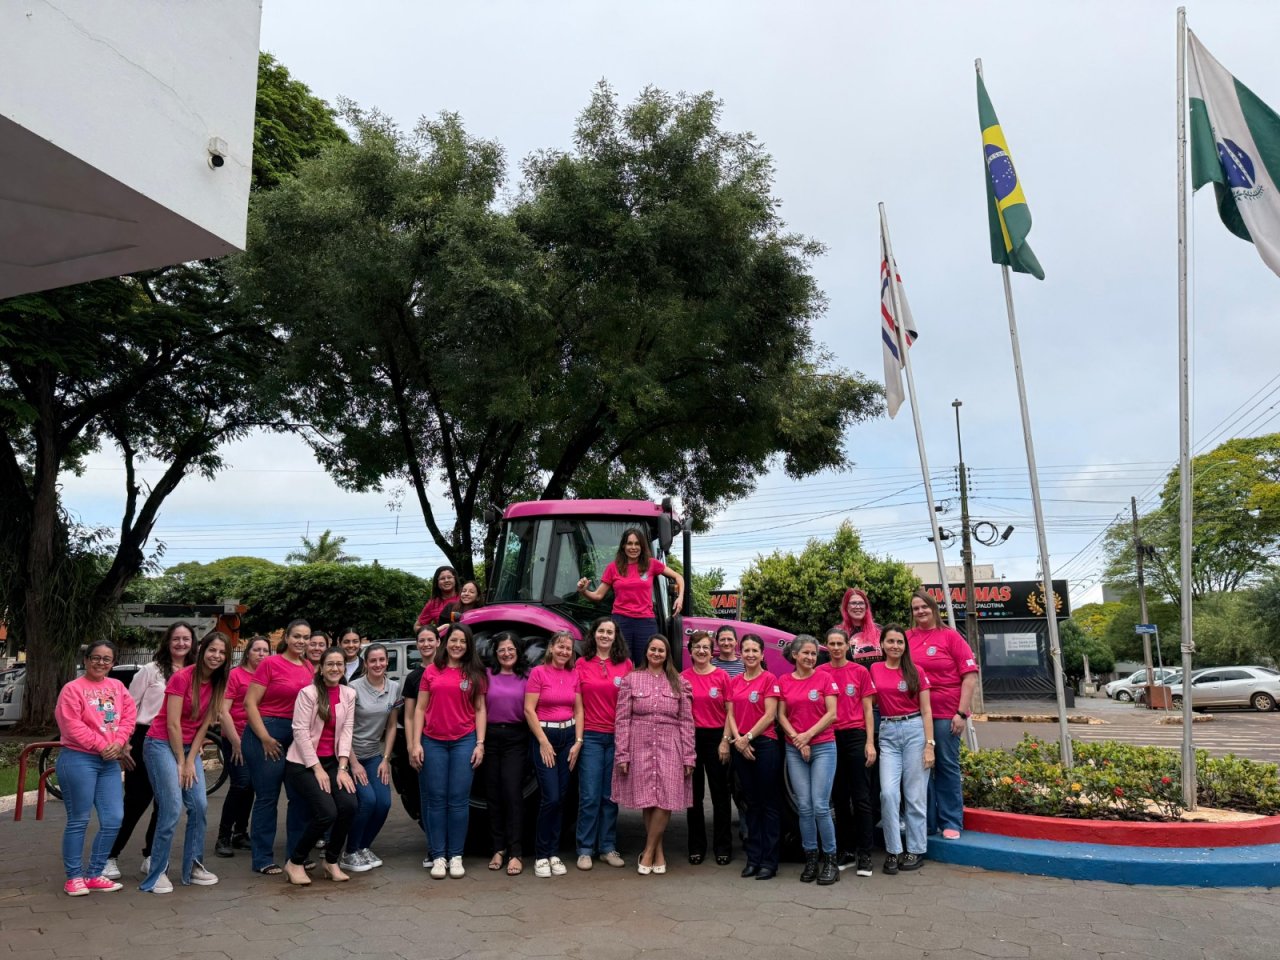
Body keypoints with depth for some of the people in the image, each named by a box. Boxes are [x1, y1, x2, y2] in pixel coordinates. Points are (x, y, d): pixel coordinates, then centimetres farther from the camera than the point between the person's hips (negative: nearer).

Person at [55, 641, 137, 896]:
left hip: (110, 761, 6)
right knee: (78, 821, 2)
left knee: (113, 819, 4)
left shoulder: (117, 687, 12)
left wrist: (118, 742, -9)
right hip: (78, 760, -6)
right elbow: (71, 725, -13)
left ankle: (95, 874, 17)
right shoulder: (73, 689, -6)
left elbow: (130, 714, 7)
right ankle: (74, 876, 15)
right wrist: (101, 746, -14)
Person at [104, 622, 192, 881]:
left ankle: (150, 857, 20)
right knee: (135, 801, 0)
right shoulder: (151, 670, -4)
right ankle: (110, 857, 14)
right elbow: (129, 707, -3)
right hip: (145, 740, -4)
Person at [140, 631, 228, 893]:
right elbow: (172, 724, -16)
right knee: (172, 808, -13)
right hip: (162, 744, -7)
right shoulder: (182, 678, -18)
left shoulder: (217, 683, 2)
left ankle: (193, 867, 14)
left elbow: (204, 725, 3)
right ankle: (156, 875, -3)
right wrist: (181, 763, -11)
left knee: (200, 806, 1)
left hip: (189, 746, 7)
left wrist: (190, 761, -3)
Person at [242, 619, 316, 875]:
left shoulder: (310, 668, 8)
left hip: (298, 736, 6)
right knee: (267, 798, 1)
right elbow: (250, 703, -9)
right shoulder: (270, 664, -8)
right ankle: (262, 859, 11)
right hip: (266, 733, -6)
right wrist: (265, 738, -13)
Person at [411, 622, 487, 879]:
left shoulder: (475, 673, 6)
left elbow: (480, 710, 6)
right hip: (433, 742, 1)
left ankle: (456, 856, 10)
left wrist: (480, 743, -2)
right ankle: (438, 857, 11)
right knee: (436, 799, 4)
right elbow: (420, 708, 6)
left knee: (459, 799, 1)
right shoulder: (431, 671, 7)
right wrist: (416, 743, -1)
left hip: (464, 741, 0)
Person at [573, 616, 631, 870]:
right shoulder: (582, 664, 3)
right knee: (589, 796, 0)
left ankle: (608, 847, 18)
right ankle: (585, 849, 10)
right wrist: (577, 736, -5)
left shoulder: (626, 665, 5)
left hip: (617, 736, 1)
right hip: (591, 735, -1)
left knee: (611, 795, 8)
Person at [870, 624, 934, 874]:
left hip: (915, 730, -2)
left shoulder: (916, 672, 1)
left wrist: (929, 745, -6)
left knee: (915, 795, 2)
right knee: (888, 793, -9)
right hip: (888, 733, 2)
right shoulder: (874, 670, 7)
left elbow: (926, 711, 0)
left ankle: (915, 850, 15)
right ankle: (893, 850, 2)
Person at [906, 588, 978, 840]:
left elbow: (970, 675, -4)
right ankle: (927, 822, 20)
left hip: (946, 713, -3)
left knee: (947, 766, 5)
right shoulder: (907, 638, 5)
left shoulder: (950, 636, -2)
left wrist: (962, 712, -10)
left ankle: (951, 823, 16)